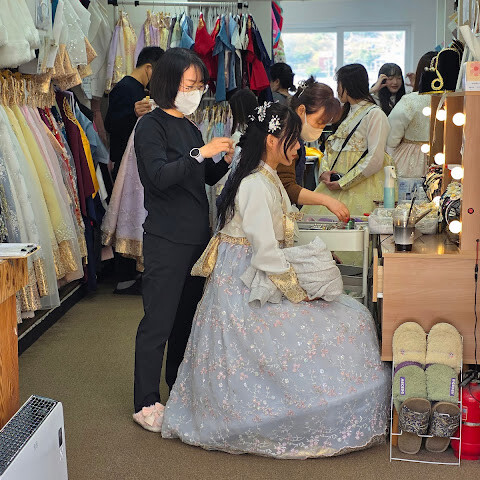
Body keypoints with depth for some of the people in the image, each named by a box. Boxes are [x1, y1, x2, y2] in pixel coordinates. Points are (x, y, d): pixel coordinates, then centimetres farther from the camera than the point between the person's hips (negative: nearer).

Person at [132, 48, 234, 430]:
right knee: (158, 321, -4)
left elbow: (206, 179, 22)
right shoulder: (152, 125, -8)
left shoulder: (191, 129, 14)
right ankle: (146, 402, 5)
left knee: (187, 316, 16)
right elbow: (159, 176, -22)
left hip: (198, 236, 8)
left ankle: (179, 388, 31)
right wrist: (201, 153, -26)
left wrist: (225, 161, 3)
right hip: (166, 239, -8)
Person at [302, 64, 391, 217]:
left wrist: (343, 183, -15)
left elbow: (375, 160, -15)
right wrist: (324, 171, -1)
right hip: (334, 182, 8)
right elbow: (330, 146, 19)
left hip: (359, 186, -8)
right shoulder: (345, 112, 23)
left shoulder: (375, 114, -6)